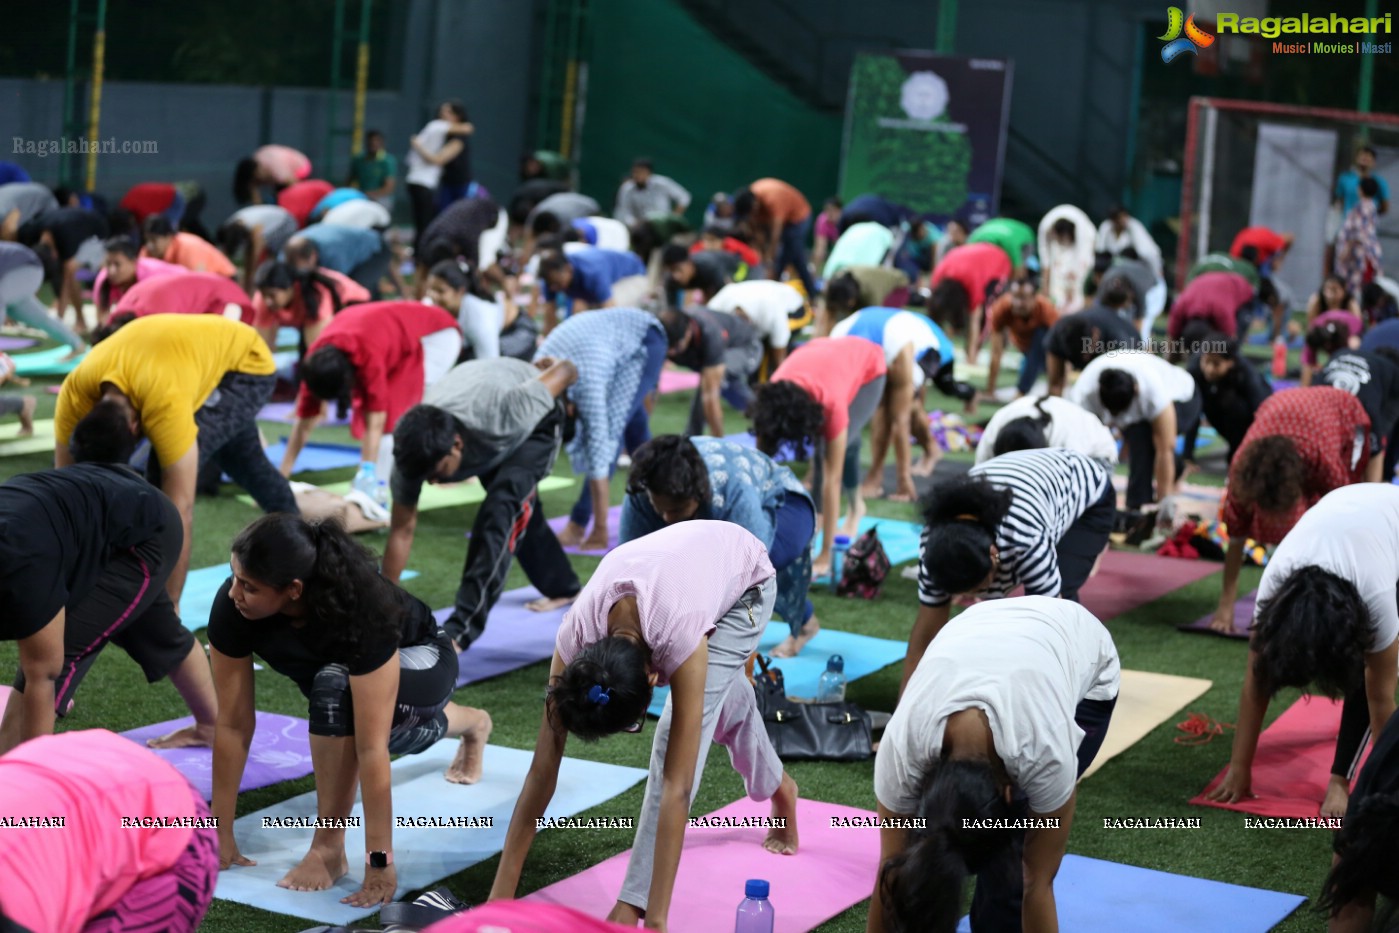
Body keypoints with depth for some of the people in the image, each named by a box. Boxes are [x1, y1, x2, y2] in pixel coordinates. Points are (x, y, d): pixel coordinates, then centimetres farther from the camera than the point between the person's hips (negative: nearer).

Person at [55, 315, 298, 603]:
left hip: (248, 364, -7)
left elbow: (180, 510, -42)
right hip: (206, 351, 7)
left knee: (167, 472, -26)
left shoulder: (166, 403, -45)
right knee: (248, 464, 28)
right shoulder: (75, 393, -28)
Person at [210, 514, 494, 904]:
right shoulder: (232, 607, -32)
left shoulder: (360, 612, -43)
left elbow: (371, 749, -43)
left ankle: (329, 847, -20)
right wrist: (222, 835, -22)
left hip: (420, 660, -6)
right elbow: (234, 725, -24)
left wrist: (380, 863, -43)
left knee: (334, 688, -35)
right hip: (339, 670, 6)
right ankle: (472, 723, 65)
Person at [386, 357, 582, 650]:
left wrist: (564, 368, -4)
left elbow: (565, 371, -29)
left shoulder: (502, 413, -46)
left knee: (502, 509, -25)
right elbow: (402, 530, -22)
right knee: (520, 514, 19)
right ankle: (561, 587, 46)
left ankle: (461, 629, -30)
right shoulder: (415, 453, -32)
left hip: (535, 419, -5)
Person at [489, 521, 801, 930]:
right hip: (689, 554, 5)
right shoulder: (576, 635, -34)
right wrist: (502, 893, -29)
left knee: (683, 729, -21)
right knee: (722, 699, 26)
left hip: (746, 575, -5)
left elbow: (676, 786, -45)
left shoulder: (681, 636, -46)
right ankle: (778, 788, 57)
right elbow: (542, 771, -29)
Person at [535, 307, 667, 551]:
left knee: (609, 429, -21)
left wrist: (600, 532, -40)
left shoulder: (585, 378, -40)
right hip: (613, 337, 7)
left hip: (644, 341, -7)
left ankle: (578, 526, -20)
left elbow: (599, 452, -41)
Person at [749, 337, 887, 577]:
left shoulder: (832, 404, -44)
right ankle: (856, 505, 29)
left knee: (833, 452, -23)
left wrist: (825, 557, -43)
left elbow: (831, 479, -43)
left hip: (867, 366, -4)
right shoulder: (771, 404, -34)